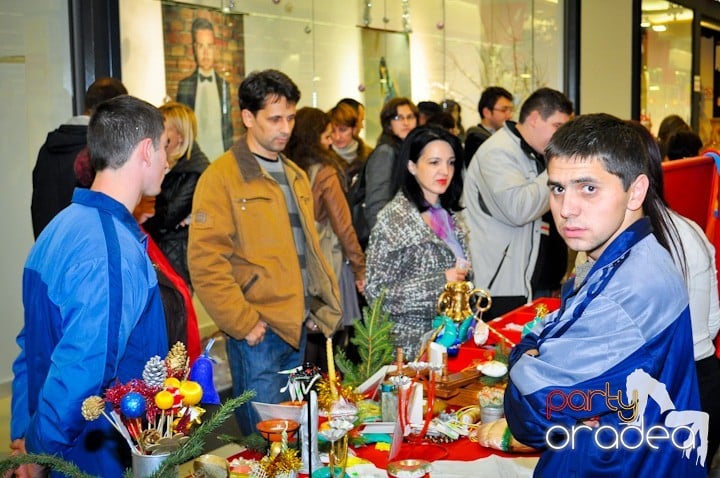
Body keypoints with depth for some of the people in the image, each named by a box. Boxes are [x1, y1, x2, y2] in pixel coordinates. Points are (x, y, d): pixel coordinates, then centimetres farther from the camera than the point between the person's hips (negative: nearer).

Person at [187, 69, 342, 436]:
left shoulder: (295, 176, 16)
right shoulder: (222, 177, -9)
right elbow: (206, 263, -16)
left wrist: (319, 304, 12)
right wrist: (244, 322, -17)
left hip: (298, 327, 7)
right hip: (258, 332, -7)